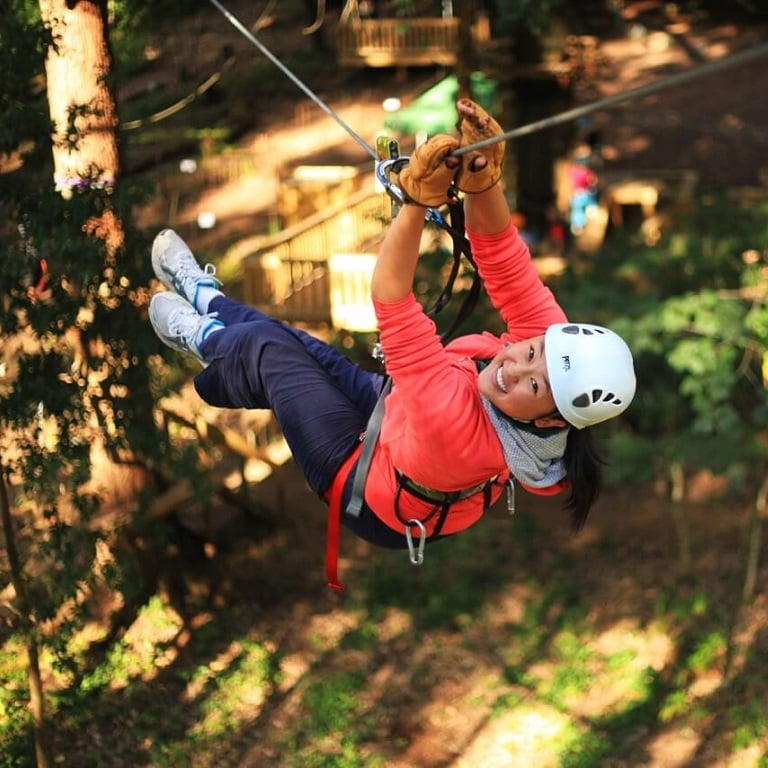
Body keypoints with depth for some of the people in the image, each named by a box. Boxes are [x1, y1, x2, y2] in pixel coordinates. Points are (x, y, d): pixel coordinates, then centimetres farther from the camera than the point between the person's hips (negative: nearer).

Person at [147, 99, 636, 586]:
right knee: (298, 348, 20)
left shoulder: (461, 426, -48)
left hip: (363, 486, -5)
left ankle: (200, 337, 45)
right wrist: (482, 181, -50)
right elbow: (506, 264, -33)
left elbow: (392, 305, -52)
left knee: (265, 350, 8)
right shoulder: (555, 342, -31)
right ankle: (204, 295, 50)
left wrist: (418, 200, -60)